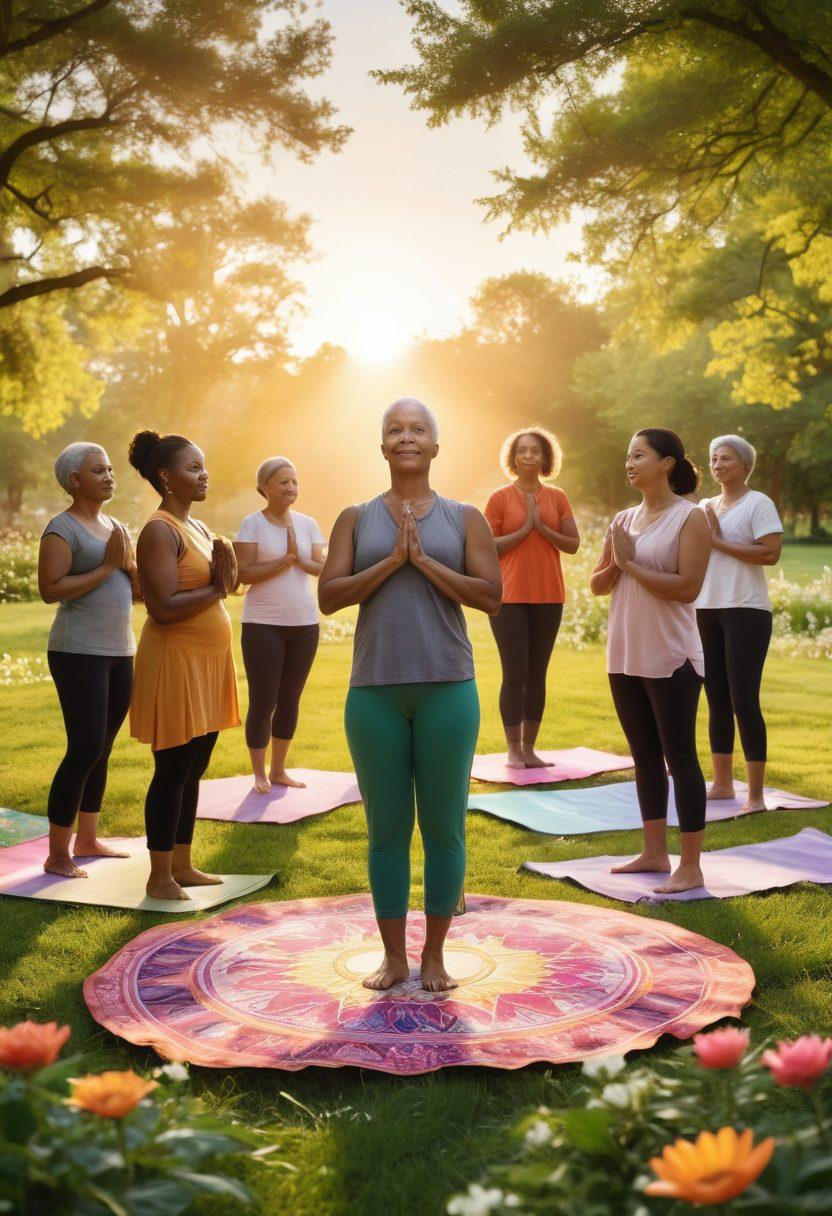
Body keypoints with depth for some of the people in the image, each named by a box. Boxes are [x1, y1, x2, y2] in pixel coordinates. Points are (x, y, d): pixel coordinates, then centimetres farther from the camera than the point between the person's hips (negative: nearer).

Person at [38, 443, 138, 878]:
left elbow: (141, 588, 14)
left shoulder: (116, 527, 15)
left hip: (120, 651, 8)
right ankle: (57, 856, -1)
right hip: (79, 652, -8)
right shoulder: (62, 528, -9)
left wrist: (128, 564, -5)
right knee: (85, 750, -10)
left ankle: (87, 840, 22)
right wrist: (106, 567, -16)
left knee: (101, 751, 11)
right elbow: (50, 590, -19)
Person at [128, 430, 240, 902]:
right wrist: (215, 587, -13)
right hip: (175, 660, -9)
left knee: (194, 769, 13)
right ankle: (160, 877, 9)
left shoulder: (200, 528, 14)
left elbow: (225, 588, 15)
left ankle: (183, 865, 24)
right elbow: (164, 607, -23)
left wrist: (227, 573, -5)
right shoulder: (160, 532, -14)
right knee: (173, 770, -2)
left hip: (208, 659, 9)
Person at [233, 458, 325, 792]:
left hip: (304, 623, 4)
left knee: (290, 701, 11)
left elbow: (322, 568, -1)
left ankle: (278, 770, 23)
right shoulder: (252, 524, -6)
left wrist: (299, 560, -19)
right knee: (263, 703, 0)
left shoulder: (307, 524, 7)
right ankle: (259, 775, 13)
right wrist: (285, 560, -18)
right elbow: (244, 574, -13)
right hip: (263, 624, -4)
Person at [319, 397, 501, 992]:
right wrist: (391, 561, -11)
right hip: (374, 690, 1)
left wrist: (424, 560, -11)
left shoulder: (464, 517, 7)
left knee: (444, 826, 5)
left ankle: (434, 955, 20)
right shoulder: (357, 518, 9)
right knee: (386, 828, 8)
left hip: (447, 688, -1)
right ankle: (394, 956, 21)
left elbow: (491, 595, -3)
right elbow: (329, 595, 0)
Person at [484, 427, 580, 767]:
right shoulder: (500, 497, -1)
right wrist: (524, 529, -12)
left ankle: (529, 748, 14)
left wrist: (542, 527, -9)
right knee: (515, 674, -5)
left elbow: (573, 544, 4)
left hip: (548, 597, 3)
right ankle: (513, 750, 4)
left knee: (537, 675, 7)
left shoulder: (557, 497, 8)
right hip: (509, 597, -3)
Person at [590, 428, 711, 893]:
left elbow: (687, 587, -19)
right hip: (626, 657, 7)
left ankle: (691, 867, 5)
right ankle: (655, 853, 24)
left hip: (671, 659, -7)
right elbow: (597, 584, 12)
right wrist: (615, 564, -8)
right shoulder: (623, 519, 10)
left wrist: (631, 564, -13)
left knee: (679, 757, -2)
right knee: (645, 756, 13)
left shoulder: (690, 518, -9)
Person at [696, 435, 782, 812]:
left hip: (745, 611, -7)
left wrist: (718, 541, -14)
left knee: (744, 702, -9)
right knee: (717, 701, 11)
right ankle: (722, 783, 20)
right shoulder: (705, 506, 15)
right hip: (706, 611, 7)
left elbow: (771, 554, -17)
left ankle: (756, 795, -4)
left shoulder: (758, 503, -5)